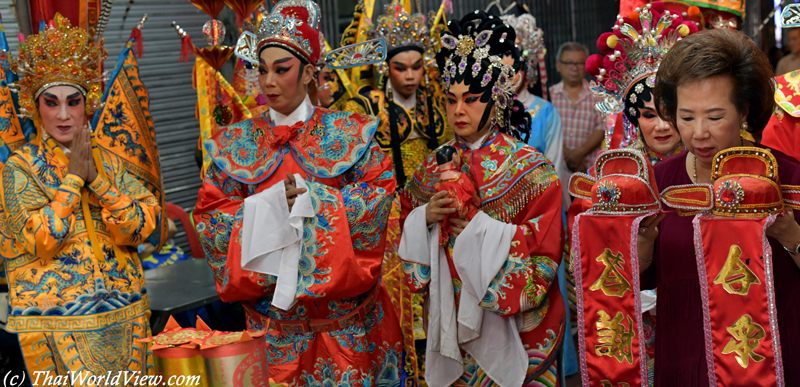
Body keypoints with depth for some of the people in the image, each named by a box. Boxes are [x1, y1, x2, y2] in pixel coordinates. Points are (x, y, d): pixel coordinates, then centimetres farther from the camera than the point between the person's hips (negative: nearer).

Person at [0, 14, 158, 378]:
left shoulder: (109, 162, 6)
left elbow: (139, 228, -5)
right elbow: (41, 240, -15)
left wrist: (96, 178, -13)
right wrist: (74, 177, -12)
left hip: (124, 314, 4)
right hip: (56, 321, -3)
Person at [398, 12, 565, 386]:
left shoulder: (529, 168, -9)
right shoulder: (436, 165, 5)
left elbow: (546, 251, -13)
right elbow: (407, 239, 10)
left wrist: (479, 226, -18)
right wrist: (426, 217, -11)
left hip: (510, 324, -4)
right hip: (449, 322, 4)